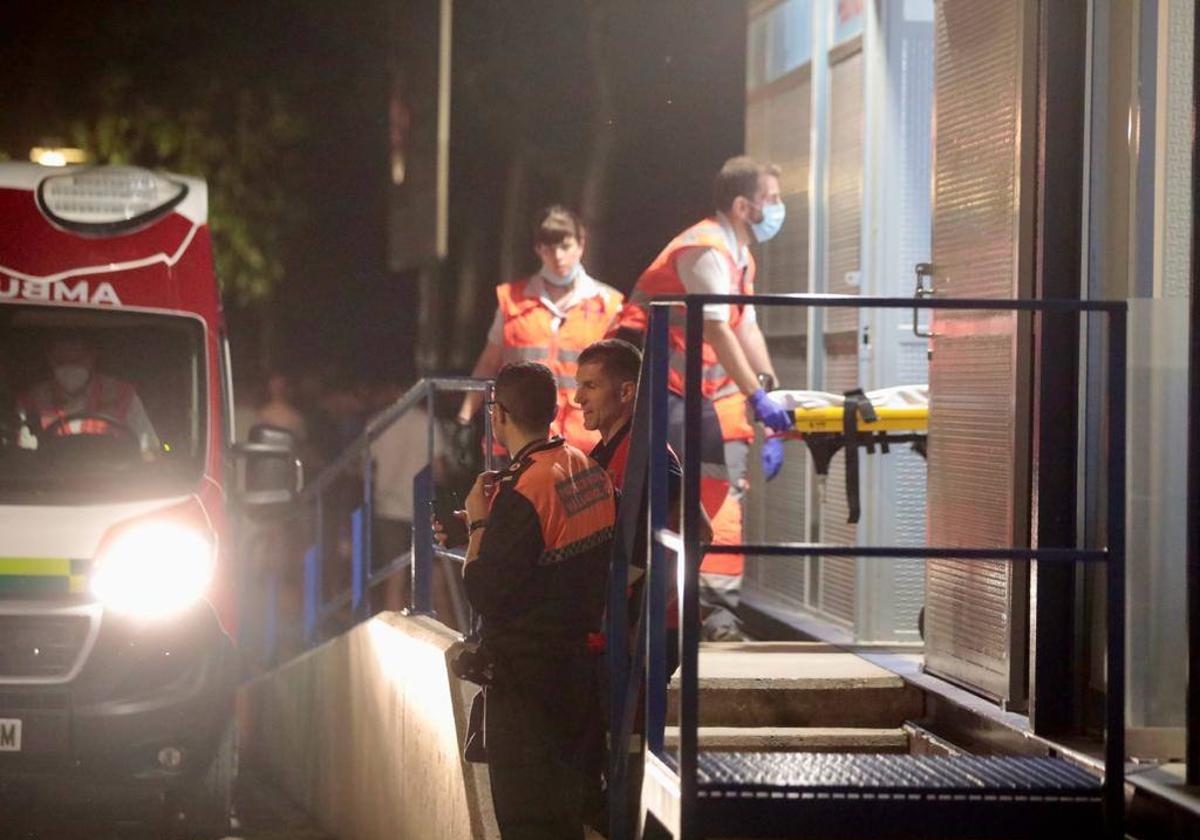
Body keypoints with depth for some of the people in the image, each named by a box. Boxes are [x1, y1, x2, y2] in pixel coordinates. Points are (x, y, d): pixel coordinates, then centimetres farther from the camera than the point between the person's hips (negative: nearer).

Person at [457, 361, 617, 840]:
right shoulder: (590, 471, 4)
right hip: (583, 657, 8)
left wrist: (478, 523, -8)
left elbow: (483, 594, -20)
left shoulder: (521, 494, -22)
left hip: (527, 677, -8)